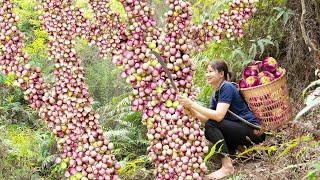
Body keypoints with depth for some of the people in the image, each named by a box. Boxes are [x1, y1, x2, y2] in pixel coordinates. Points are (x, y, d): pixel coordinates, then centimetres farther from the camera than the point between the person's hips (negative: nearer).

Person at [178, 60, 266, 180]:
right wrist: (191, 110, -12)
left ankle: (227, 166, -28)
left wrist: (193, 104, -24)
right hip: (239, 129, 9)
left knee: (211, 125, -22)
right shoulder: (215, 95, 14)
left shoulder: (227, 88, -14)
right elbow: (206, 119, 3)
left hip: (253, 131, -9)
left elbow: (218, 116, -26)